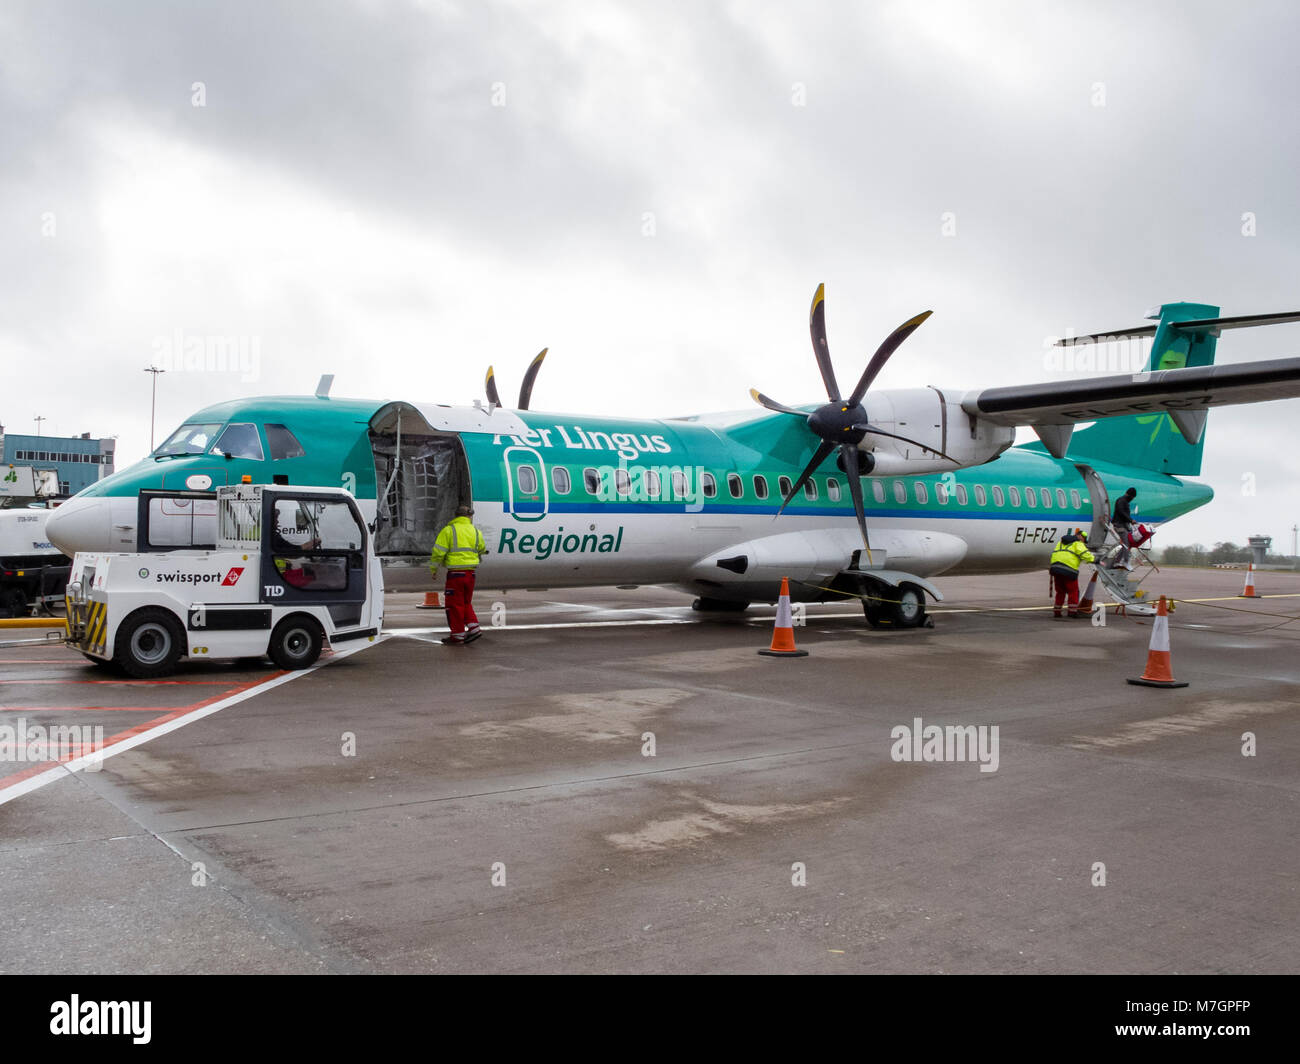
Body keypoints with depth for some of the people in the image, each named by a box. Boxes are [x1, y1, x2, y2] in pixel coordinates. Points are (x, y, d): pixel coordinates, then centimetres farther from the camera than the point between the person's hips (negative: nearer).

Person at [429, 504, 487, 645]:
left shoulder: (449, 530, -5)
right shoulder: (476, 532, 9)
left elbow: (438, 552, -8)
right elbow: (482, 550, 23)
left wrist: (433, 569, 4)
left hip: (455, 573, -5)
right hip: (470, 573, 5)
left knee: (454, 604, 3)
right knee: (465, 602, 20)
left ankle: (458, 636, 6)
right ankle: (474, 628, 11)